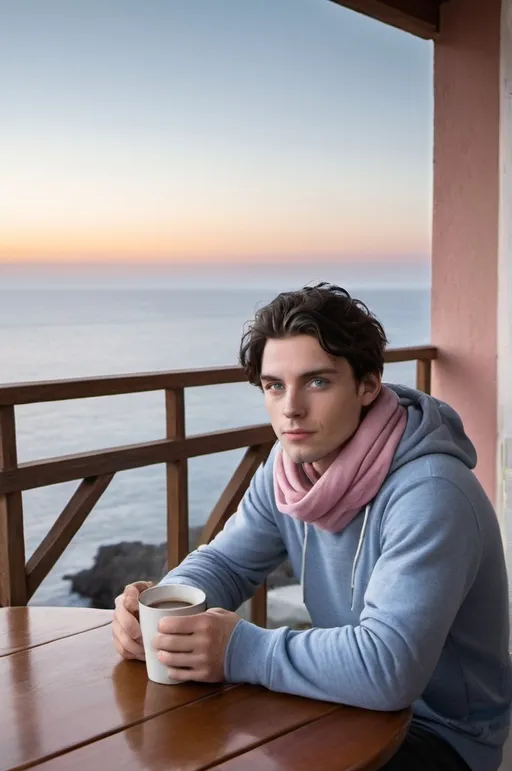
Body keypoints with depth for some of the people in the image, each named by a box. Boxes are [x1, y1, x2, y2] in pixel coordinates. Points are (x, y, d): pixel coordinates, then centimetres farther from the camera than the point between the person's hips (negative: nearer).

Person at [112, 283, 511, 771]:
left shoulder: (428, 495, -30)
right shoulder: (292, 462, -6)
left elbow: (388, 667, -38)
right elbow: (225, 562, 3)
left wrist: (240, 650, -31)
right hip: (355, 700, 6)